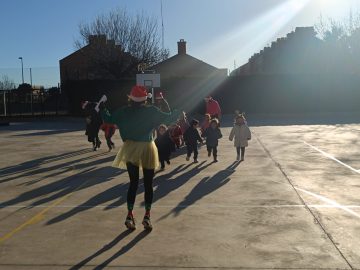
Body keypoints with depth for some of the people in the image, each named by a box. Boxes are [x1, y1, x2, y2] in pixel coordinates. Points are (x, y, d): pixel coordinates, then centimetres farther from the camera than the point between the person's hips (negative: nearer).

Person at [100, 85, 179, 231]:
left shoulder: (124, 111, -1)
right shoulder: (151, 111, -6)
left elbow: (108, 119, 6)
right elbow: (167, 117, 0)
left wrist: (102, 108, 23)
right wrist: (177, 113, 19)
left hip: (130, 149, 2)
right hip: (147, 149, -2)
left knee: (133, 183, 9)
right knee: (148, 184, 8)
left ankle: (130, 216, 1)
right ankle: (147, 216, 8)